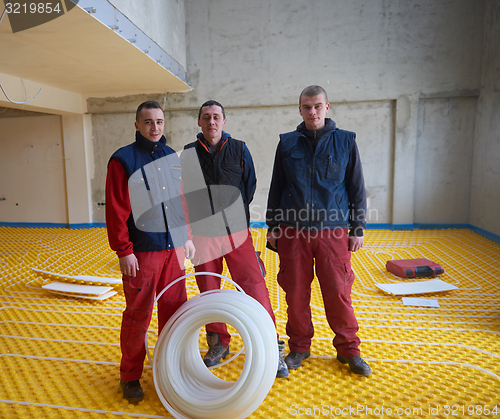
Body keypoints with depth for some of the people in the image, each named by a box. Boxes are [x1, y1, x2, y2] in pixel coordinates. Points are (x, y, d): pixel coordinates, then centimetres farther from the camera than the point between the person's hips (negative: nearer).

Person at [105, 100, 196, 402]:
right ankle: (130, 376, 24)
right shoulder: (123, 160, -5)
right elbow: (116, 210, -9)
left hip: (174, 248, 5)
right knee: (138, 315, 4)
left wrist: (187, 236, 14)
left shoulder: (172, 157, 12)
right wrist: (124, 251, -12)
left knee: (174, 309, 13)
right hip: (142, 252, -5)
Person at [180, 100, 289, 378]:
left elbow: (250, 186, 11)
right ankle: (218, 344, 30)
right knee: (209, 292, 10)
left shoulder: (239, 149, 5)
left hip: (236, 231, -1)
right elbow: (184, 192, 13)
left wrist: (236, 215, 8)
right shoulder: (189, 154, 7)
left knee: (256, 288, -5)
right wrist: (200, 218, 5)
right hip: (203, 234, 2)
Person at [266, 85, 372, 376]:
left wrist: (358, 229, 4)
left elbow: (357, 188, 7)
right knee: (296, 292, 7)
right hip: (293, 231, 2)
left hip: (333, 230, -1)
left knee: (338, 292, 2)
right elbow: (276, 188, 13)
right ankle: (299, 347, 26)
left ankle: (348, 350, 23)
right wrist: (272, 227, 10)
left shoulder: (345, 141, 6)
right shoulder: (287, 143, 9)